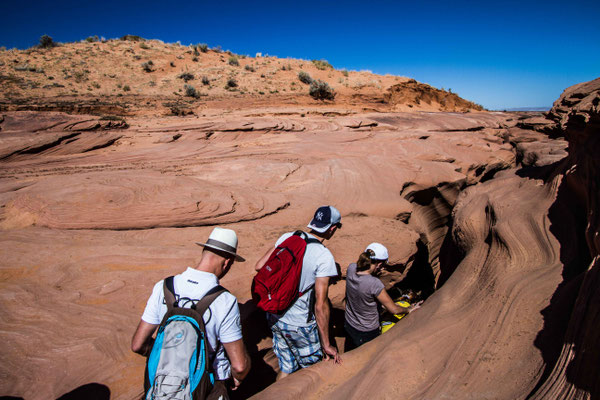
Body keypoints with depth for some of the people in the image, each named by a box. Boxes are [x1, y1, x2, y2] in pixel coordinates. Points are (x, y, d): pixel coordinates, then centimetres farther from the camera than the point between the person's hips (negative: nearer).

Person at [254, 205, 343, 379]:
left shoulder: (287, 237, -5)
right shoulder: (325, 257, -21)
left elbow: (259, 266, 1)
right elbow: (321, 305, -20)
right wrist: (326, 344, -10)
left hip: (274, 317, 6)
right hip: (299, 324, -5)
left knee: (286, 368, 25)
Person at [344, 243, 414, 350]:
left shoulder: (351, 268, -19)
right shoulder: (374, 284, -36)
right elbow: (394, 309, -18)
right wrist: (408, 310, -2)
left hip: (348, 324, 6)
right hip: (367, 332, -6)